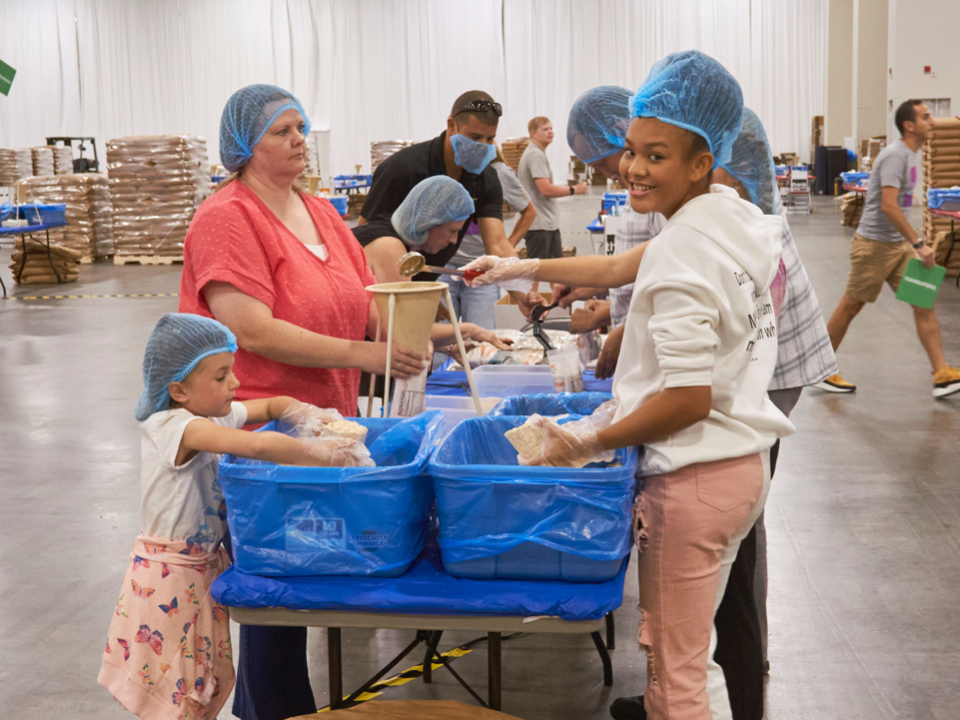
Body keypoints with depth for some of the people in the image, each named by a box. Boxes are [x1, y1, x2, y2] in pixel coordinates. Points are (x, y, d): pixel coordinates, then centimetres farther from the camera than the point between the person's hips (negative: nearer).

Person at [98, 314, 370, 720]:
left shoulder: (216, 414, 1)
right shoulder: (172, 426, -26)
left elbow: (273, 406, 15)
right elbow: (257, 446, -39)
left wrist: (310, 417, -7)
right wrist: (327, 456, -31)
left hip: (206, 566, 8)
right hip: (169, 576, -8)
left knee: (214, 681, 16)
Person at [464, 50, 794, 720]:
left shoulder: (681, 253, -23)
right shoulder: (738, 217, 7)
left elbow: (688, 400, -25)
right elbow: (621, 267, 18)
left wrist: (587, 442, -16)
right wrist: (524, 269, 19)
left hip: (696, 478, -10)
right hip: (744, 463, 10)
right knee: (691, 653, 24)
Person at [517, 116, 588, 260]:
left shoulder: (537, 153, 18)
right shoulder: (536, 155, -15)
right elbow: (546, 189, -22)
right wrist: (574, 190, -11)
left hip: (549, 223, 11)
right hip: (539, 226, -11)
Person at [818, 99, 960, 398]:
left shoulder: (909, 155, 12)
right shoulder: (896, 155, -18)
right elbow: (888, 206, -27)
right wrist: (919, 244, -27)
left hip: (899, 244, 9)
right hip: (875, 244, -9)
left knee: (924, 303, 1)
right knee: (850, 306, 3)